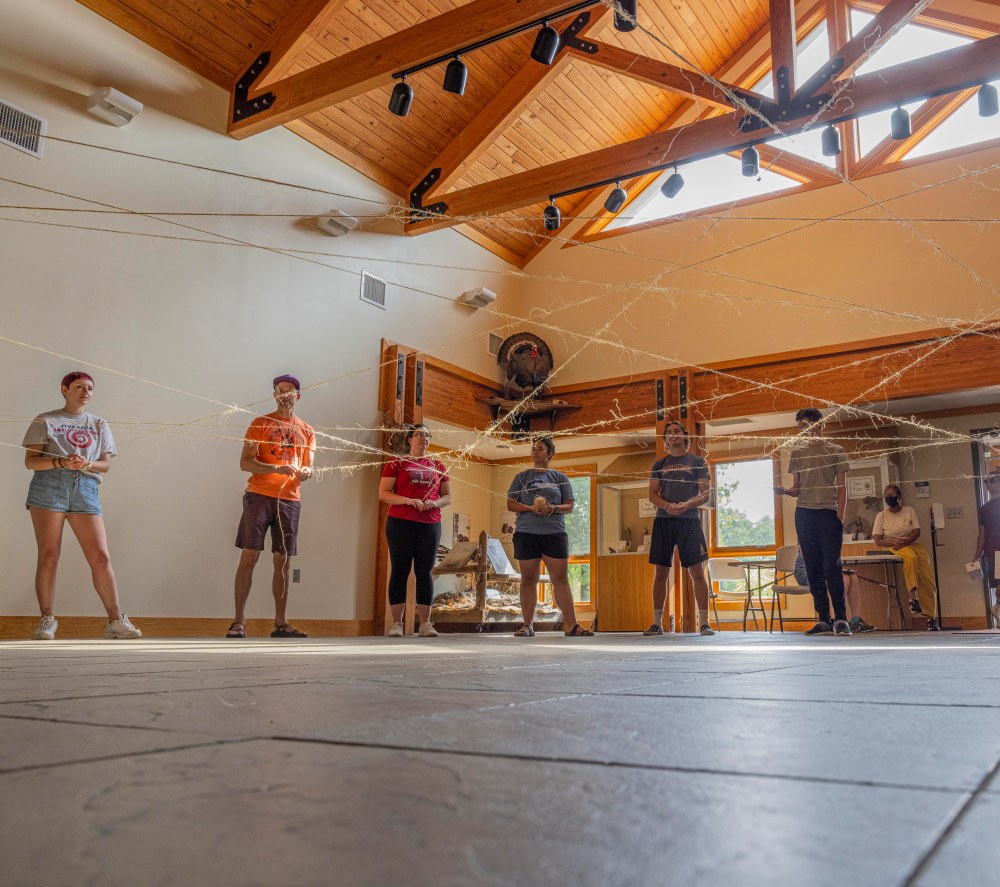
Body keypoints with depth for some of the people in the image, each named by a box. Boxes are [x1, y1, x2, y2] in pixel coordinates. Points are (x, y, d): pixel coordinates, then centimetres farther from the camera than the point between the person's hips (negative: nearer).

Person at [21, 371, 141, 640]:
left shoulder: (99, 425, 20)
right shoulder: (45, 421, 12)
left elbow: (105, 464, 13)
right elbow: (30, 461, 4)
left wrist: (87, 464, -10)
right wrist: (60, 462, -14)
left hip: (86, 489, 2)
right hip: (49, 485, -2)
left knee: (101, 557, -6)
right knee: (48, 556, -4)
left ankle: (116, 621, -4)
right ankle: (47, 620, 4)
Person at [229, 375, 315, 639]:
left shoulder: (307, 431, 15)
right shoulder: (260, 424, 4)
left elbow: (308, 468, 14)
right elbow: (245, 463, -5)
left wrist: (305, 473, -11)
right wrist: (277, 469, -20)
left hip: (290, 500, 3)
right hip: (259, 497, -3)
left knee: (283, 562, 5)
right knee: (249, 557, -6)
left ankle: (281, 623, 11)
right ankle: (239, 621, -1)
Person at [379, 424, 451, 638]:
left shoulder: (438, 465, 15)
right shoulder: (396, 463, 6)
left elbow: (448, 497, 16)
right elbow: (383, 493, -1)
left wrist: (435, 503, -7)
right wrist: (408, 500, -16)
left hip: (430, 524, 3)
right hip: (400, 523, -3)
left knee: (425, 572, 1)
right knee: (400, 570, -2)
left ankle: (425, 624, 2)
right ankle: (396, 623, 0)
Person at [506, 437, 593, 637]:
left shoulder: (560, 477, 11)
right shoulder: (522, 476, 10)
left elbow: (570, 506, 8)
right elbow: (510, 504, 5)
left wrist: (554, 508, -13)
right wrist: (531, 508, -12)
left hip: (555, 533, 0)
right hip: (526, 533, 0)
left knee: (561, 579, -2)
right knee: (528, 579, 3)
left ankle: (571, 625, 0)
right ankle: (527, 625, 10)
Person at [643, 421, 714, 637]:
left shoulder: (697, 462, 9)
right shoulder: (659, 464, 16)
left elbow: (705, 495, 2)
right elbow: (652, 494, 9)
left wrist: (686, 505, -17)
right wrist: (667, 506, -12)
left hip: (689, 520, -2)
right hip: (663, 521, 3)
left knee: (697, 572, -6)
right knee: (660, 573, 3)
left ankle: (704, 623, 0)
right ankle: (657, 623, 9)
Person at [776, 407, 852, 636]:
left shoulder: (836, 451, 6)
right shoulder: (797, 453, 14)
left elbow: (842, 487, 4)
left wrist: (840, 515, -7)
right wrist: (783, 490, -6)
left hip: (829, 513, -3)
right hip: (804, 513, 3)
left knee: (832, 566, -11)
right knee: (813, 568, 3)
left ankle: (841, 618, -6)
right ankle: (823, 619, 6)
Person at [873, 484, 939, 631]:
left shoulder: (909, 511, 8)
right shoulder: (881, 516, 4)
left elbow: (917, 532, 0)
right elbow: (878, 541, 0)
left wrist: (905, 542, -19)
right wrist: (894, 542, -18)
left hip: (913, 545, 3)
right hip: (893, 549, -3)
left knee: (928, 582, -12)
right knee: (910, 556, -39)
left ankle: (930, 617, -6)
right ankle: (912, 597, -39)